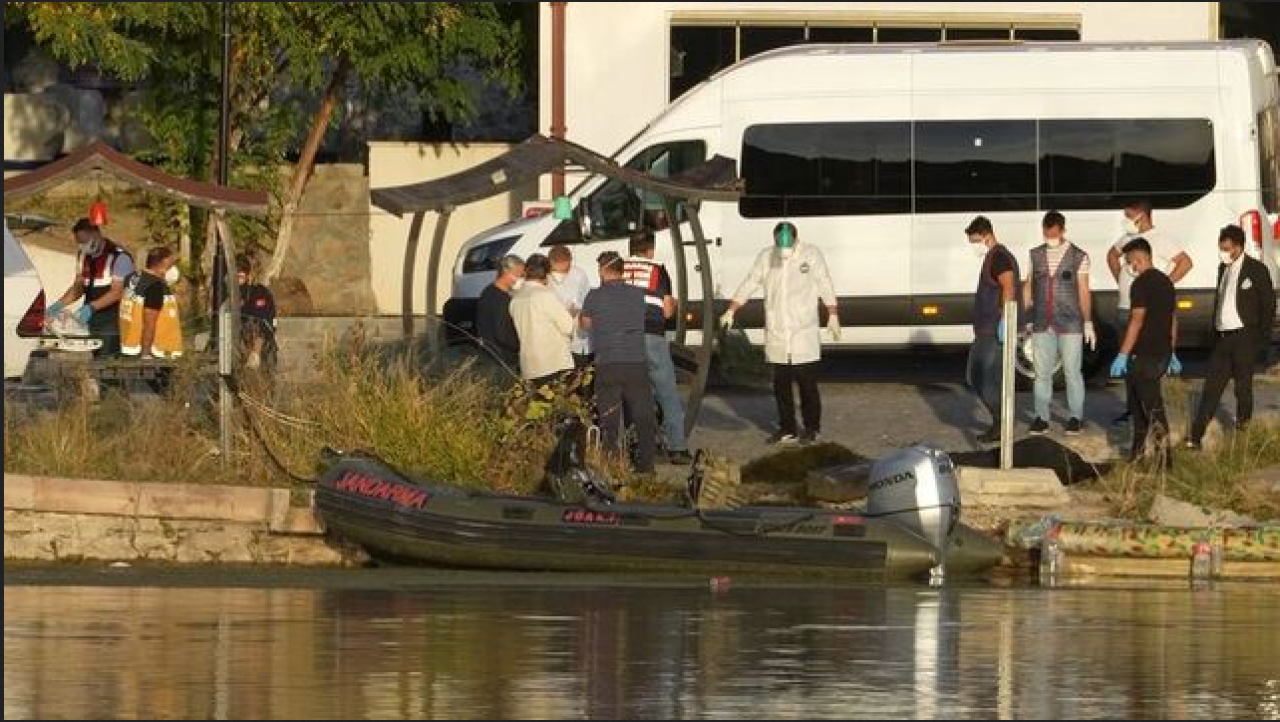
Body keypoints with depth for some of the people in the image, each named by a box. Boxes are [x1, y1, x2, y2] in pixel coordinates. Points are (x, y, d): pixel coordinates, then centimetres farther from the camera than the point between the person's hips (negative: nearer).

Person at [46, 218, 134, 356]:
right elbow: (78, 287, 18)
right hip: (90, 326, 7)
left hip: (111, 328, -7)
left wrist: (91, 307, -28)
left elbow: (117, 293, -17)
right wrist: (60, 303, 2)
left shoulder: (119, 257, -12)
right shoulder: (84, 256, 13)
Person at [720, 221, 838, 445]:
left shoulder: (811, 255, -3)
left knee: (807, 383, -2)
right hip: (776, 333, 3)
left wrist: (833, 316, -2)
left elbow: (825, 286, 1)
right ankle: (787, 429, 13)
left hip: (804, 333, -3)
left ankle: (812, 428, 8)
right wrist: (731, 311, 1)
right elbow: (749, 284, 7)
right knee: (781, 384, 6)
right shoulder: (766, 257, 4)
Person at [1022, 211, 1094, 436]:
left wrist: (1088, 323, -5)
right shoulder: (1036, 255, 9)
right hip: (1042, 324, 3)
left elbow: (1084, 291, -1)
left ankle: (1075, 417, 8)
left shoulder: (1078, 256, 0)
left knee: (1072, 371, 0)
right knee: (1042, 372, 4)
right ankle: (1041, 418, 10)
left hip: (1070, 324, -3)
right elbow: (1028, 288, 13)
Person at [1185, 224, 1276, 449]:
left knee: (1243, 386, 2)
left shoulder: (1256, 270, -7)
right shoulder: (1223, 269, 13)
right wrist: (1215, 333, 12)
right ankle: (1196, 437, 0)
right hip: (1223, 337, 6)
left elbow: (1268, 306, -6)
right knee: (1212, 387, 2)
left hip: (1244, 337, -6)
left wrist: (1261, 339, -10)